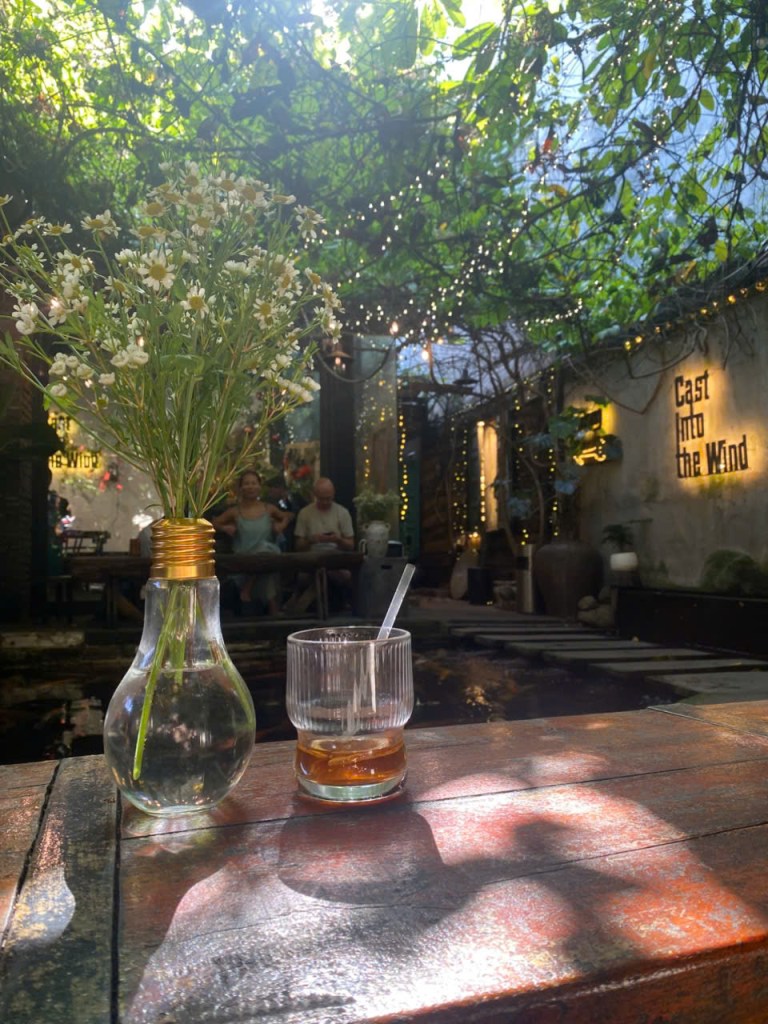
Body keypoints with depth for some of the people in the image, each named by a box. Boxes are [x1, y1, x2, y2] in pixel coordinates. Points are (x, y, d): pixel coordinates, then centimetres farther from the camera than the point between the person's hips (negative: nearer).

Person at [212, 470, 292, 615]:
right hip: (243, 560, -3)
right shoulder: (234, 511, 4)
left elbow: (287, 516, 24)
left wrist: (281, 525, 5)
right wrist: (226, 528, -5)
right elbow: (213, 523, 11)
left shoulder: (269, 509, 8)